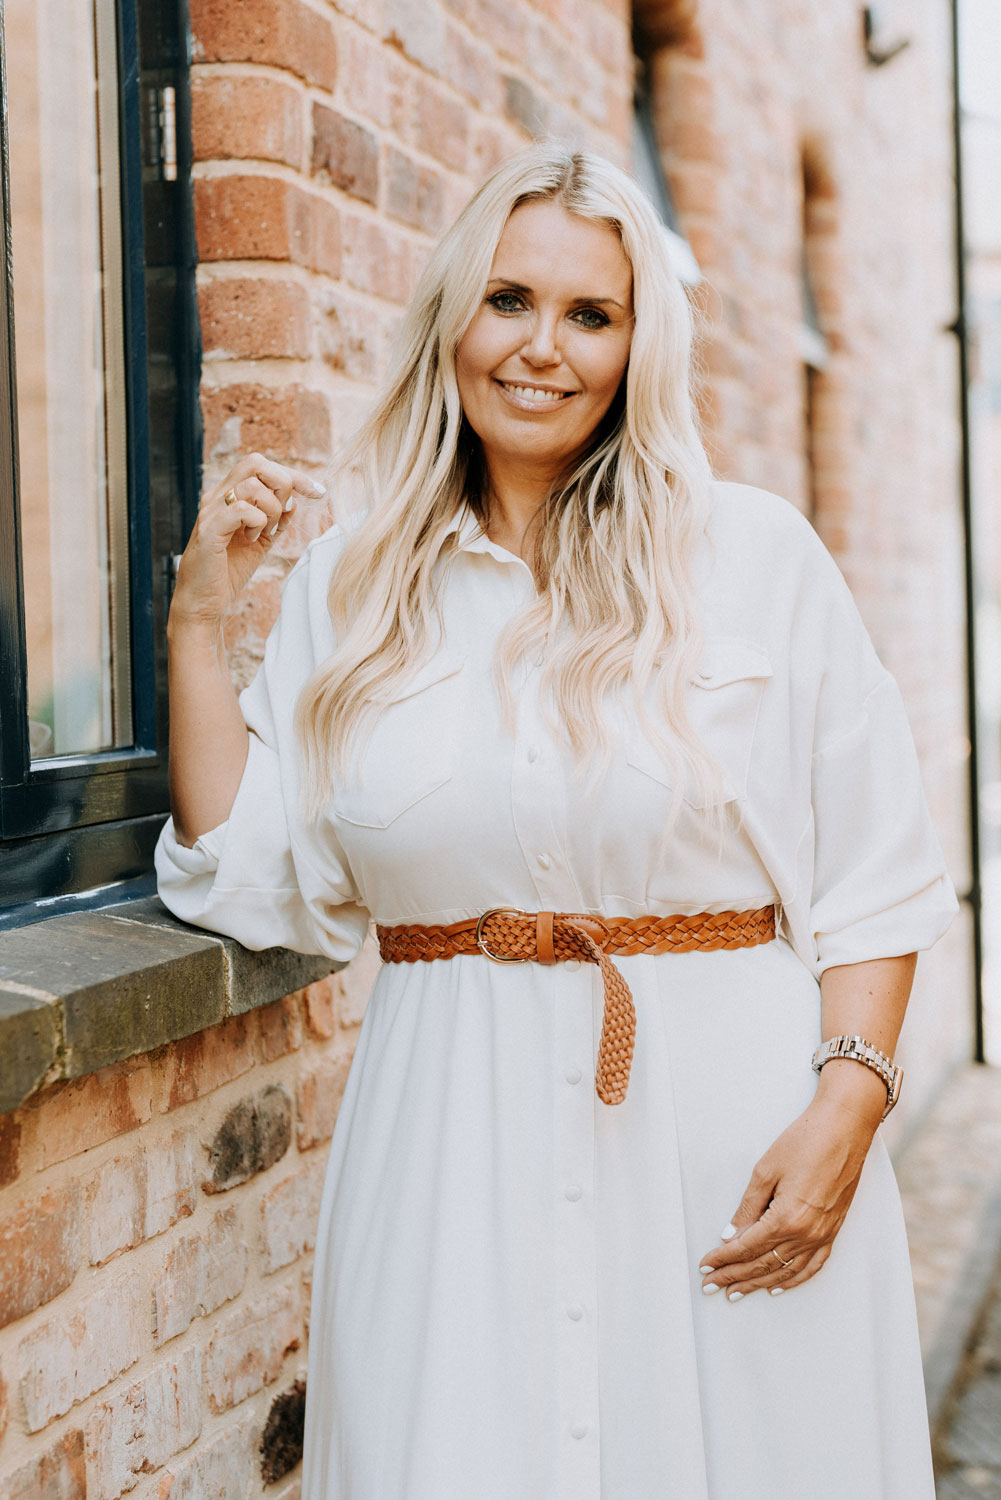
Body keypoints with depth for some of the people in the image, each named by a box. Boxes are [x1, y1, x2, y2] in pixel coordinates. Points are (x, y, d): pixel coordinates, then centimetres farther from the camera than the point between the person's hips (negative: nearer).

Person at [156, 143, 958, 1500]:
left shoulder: (756, 556, 0)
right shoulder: (349, 586, 7)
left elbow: (874, 873, -1)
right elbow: (250, 878, 5)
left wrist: (845, 1109, -12)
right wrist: (199, 618, 2)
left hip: (730, 1126, -1)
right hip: (456, 1148, 2)